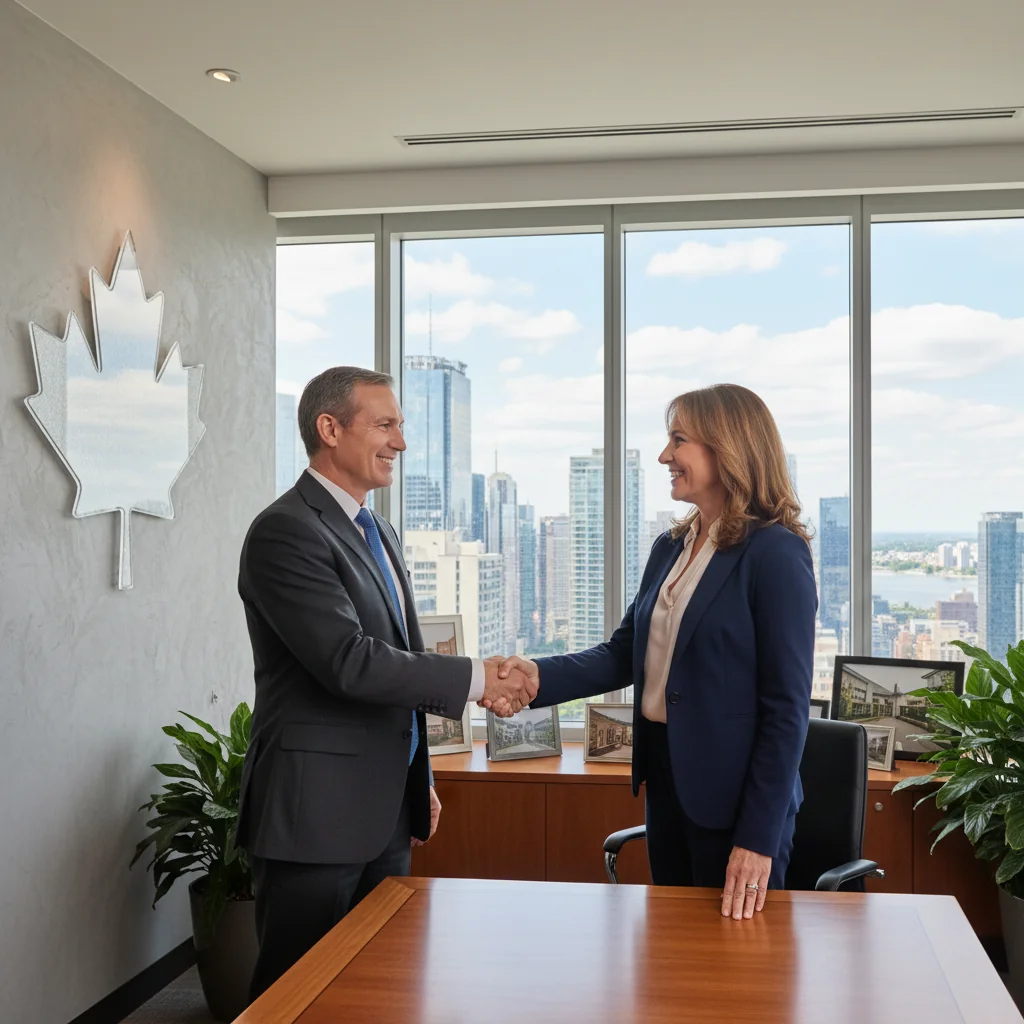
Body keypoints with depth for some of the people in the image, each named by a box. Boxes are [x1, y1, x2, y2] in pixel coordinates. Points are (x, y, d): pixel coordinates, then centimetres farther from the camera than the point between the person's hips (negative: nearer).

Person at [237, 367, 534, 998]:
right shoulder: (285, 532, -15)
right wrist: (476, 679, -19)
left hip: (385, 812, 9)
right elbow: (349, 662, -24)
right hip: (317, 813, -9)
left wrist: (420, 780, 22)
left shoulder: (380, 534, 15)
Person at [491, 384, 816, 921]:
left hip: (733, 795, -7)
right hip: (666, 781, 8)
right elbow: (624, 653, 7)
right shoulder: (670, 549, 10)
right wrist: (540, 676, -11)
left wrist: (759, 836, -17)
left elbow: (787, 707, -16)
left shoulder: (776, 554, -15)